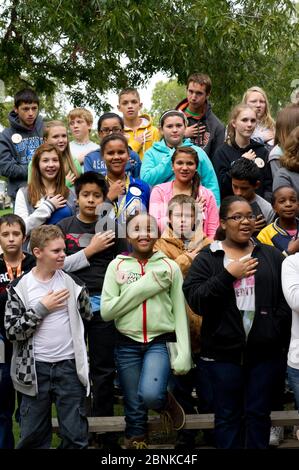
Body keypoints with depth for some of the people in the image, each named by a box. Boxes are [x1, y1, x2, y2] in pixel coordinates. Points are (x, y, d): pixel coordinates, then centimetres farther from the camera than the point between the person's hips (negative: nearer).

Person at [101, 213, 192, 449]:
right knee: (134, 407, 7)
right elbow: (107, 310, -7)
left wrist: (183, 353, -6)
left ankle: (166, 401, 11)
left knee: (150, 395, -23)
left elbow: (180, 312, 3)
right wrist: (143, 287, -14)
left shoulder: (170, 267, 1)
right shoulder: (117, 265, 1)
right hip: (127, 344, 1)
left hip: (161, 342, -1)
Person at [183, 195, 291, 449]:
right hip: (224, 351, -1)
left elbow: (286, 300, 6)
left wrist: (282, 340, -3)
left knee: (259, 414, 9)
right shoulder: (207, 258, 2)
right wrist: (228, 275, -16)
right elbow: (194, 299, -10)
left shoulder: (272, 256, 8)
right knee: (228, 415, 7)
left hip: (265, 350, 2)